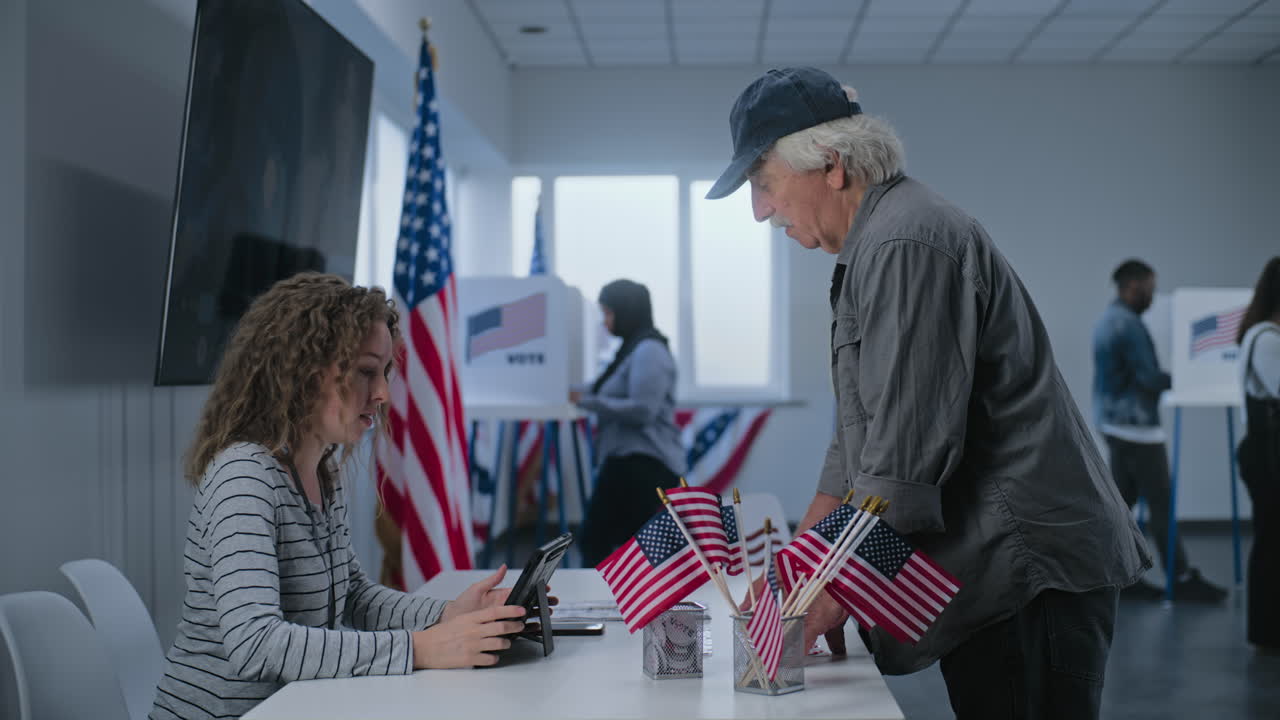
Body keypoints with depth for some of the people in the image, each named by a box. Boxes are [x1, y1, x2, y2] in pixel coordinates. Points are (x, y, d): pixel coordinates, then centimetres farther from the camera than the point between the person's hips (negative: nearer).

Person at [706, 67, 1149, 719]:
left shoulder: (906, 244, -16)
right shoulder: (872, 248, 18)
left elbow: (906, 455, -22)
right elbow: (858, 444, 21)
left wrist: (835, 591, -14)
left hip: (1026, 573, -10)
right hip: (986, 575, 10)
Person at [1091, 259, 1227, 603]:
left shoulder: (1108, 319, 14)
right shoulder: (1128, 324, -18)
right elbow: (1148, 377, -20)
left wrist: (1171, 379, 8)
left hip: (1115, 422, 10)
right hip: (1135, 424, -10)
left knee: (1122, 499, 10)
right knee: (1161, 503, -4)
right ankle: (1181, 578, 1)